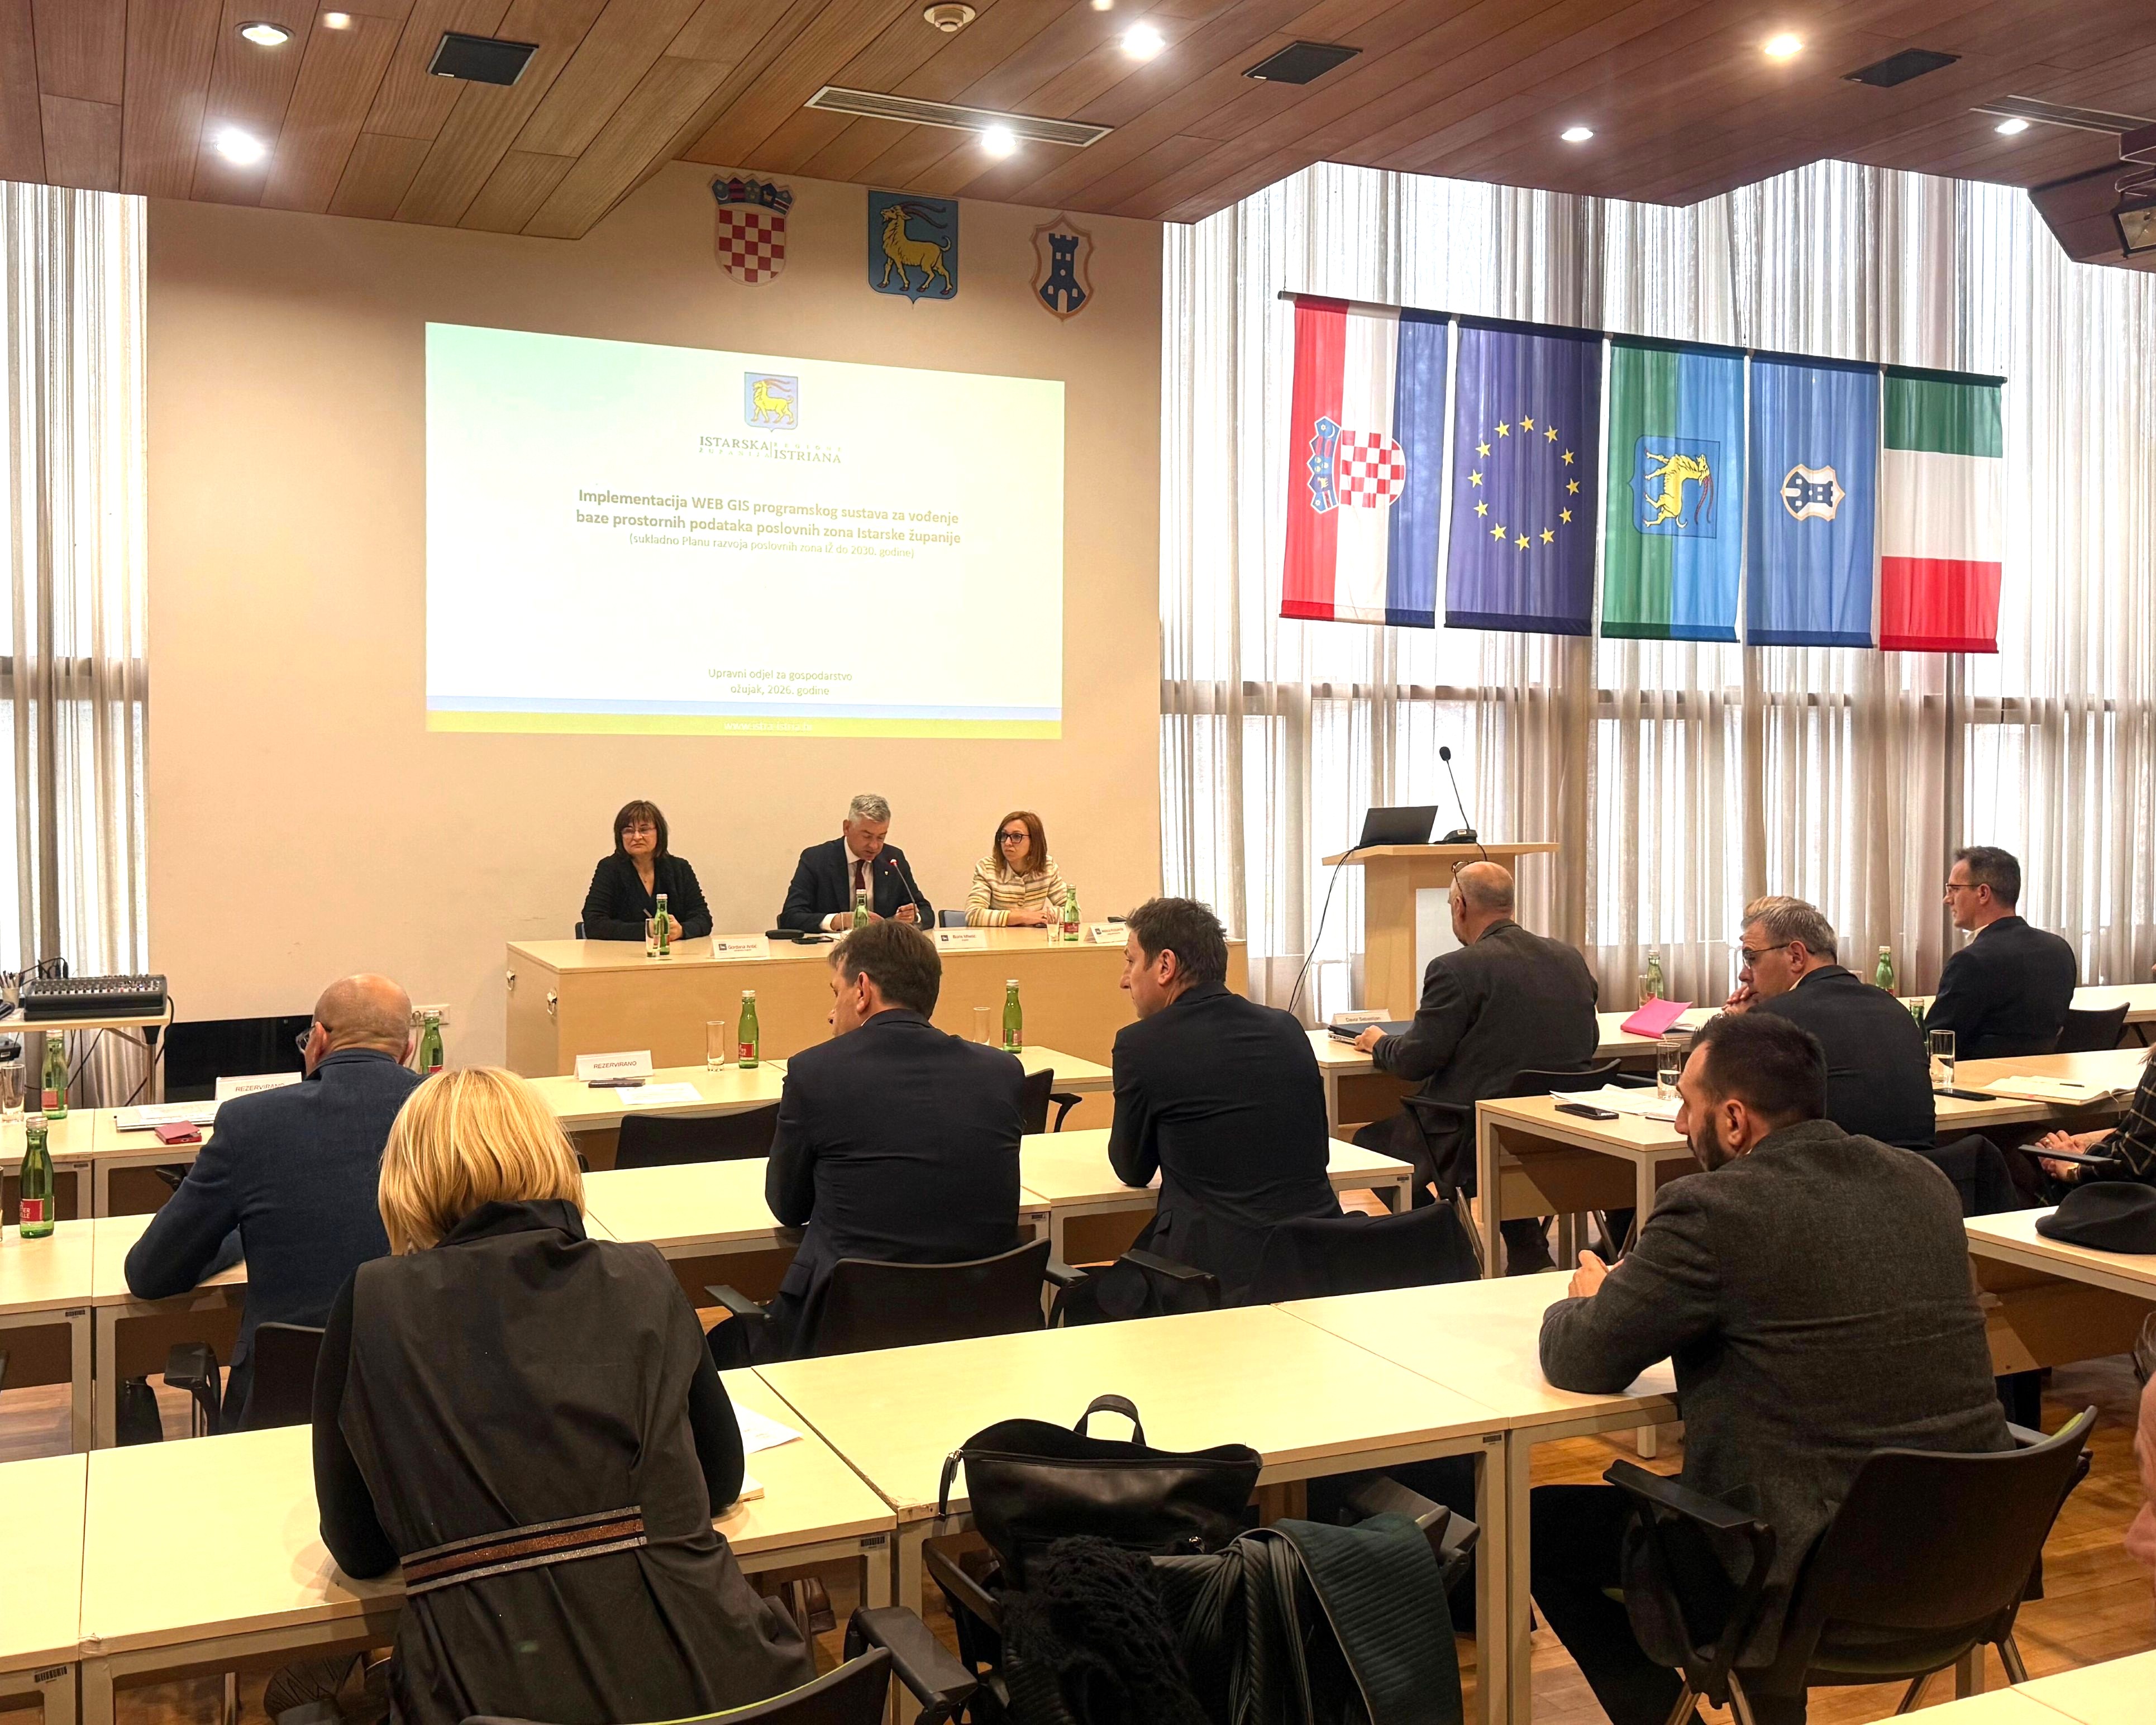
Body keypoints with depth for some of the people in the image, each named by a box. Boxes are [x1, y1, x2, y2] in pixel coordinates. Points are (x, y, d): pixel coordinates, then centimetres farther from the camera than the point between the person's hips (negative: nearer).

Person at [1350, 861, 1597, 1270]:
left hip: (1476, 1144, -7)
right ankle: (1528, 1250, 29)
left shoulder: (1455, 970, -16)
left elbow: (1414, 1062, -12)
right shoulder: (1571, 958, 4)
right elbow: (1589, 1041, 17)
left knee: (1370, 1140, 14)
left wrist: (1378, 1043, 11)